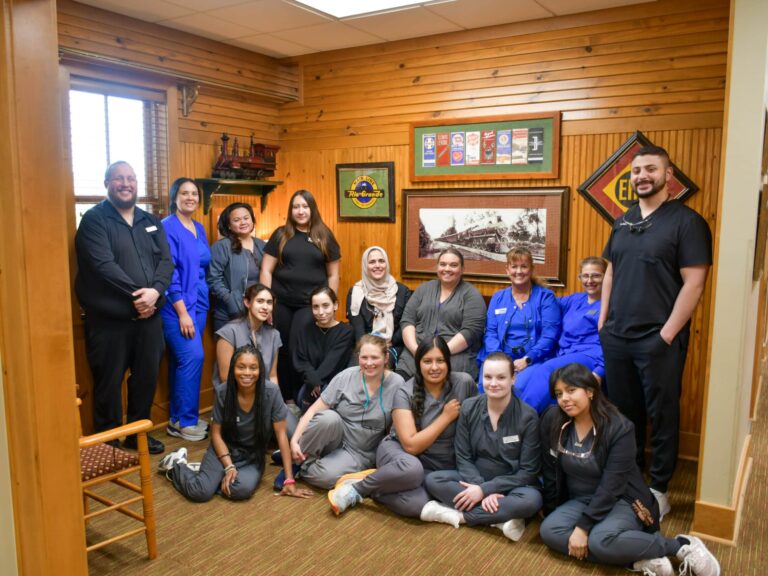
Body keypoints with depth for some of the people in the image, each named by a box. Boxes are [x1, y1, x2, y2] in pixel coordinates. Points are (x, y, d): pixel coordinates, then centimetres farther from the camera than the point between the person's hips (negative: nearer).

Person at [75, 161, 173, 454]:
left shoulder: (151, 221, 13)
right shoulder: (94, 219, -4)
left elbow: (166, 260, 3)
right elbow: (103, 265, -16)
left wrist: (155, 291, -15)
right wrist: (135, 295, -18)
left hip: (149, 316, 5)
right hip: (109, 319, -5)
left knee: (147, 378, 13)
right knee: (109, 383, 5)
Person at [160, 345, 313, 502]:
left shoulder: (271, 392, -19)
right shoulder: (223, 393, -15)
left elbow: (281, 435, -15)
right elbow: (216, 433, -5)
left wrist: (289, 480, -16)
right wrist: (229, 467, -18)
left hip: (253, 456, 0)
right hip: (225, 449, 0)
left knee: (243, 489, -30)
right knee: (201, 492, -22)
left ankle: (214, 476, 2)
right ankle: (175, 465, 10)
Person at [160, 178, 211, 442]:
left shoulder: (199, 228, 13)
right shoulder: (167, 227, -10)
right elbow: (168, 272, -15)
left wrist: (200, 303, 12)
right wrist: (182, 312, -17)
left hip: (199, 302, 7)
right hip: (177, 304, -7)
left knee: (182, 360, 11)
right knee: (193, 357, -12)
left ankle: (178, 418, 19)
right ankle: (185, 420, 1)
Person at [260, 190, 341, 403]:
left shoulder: (324, 236, 5)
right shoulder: (281, 235, 5)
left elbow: (333, 274, 8)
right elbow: (266, 270, 4)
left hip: (311, 303, -1)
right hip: (281, 303, 1)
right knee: (282, 349, 5)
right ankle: (285, 397, 20)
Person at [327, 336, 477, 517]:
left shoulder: (464, 382, -9)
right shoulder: (406, 393, -11)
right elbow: (411, 445, -18)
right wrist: (446, 417, -17)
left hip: (440, 469, 2)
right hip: (400, 453, -1)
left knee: (416, 505, -34)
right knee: (411, 468, -41)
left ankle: (370, 489, -6)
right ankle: (356, 488, -14)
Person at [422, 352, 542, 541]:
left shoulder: (528, 416, -15)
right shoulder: (469, 408, -7)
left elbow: (528, 471, -14)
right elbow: (463, 457, -4)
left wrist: (485, 489, -22)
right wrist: (480, 486, -23)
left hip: (512, 485, -2)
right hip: (475, 479, 3)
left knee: (532, 500, -35)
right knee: (433, 480, -21)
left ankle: (457, 515, -23)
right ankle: (500, 519, -26)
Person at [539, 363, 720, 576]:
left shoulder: (619, 428, -19)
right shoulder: (552, 421, -9)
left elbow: (610, 486, -22)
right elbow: (550, 473, 0)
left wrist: (583, 526, -25)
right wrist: (550, 515, 3)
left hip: (620, 501, -5)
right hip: (579, 501, 5)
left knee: (600, 540, -35)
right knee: (548, 531, -24)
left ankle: (681, 546, -13)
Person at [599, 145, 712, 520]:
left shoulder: (686, 221, -8)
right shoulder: (623, 222, 11)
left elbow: (694, 282, -12)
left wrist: (667, 334, -15)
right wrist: (603, 321, 9)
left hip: (658, 339, -6)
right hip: (616, 337, 6)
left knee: (661, 415, 7)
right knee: (623, 411, 15)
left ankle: (658, 489, 22)